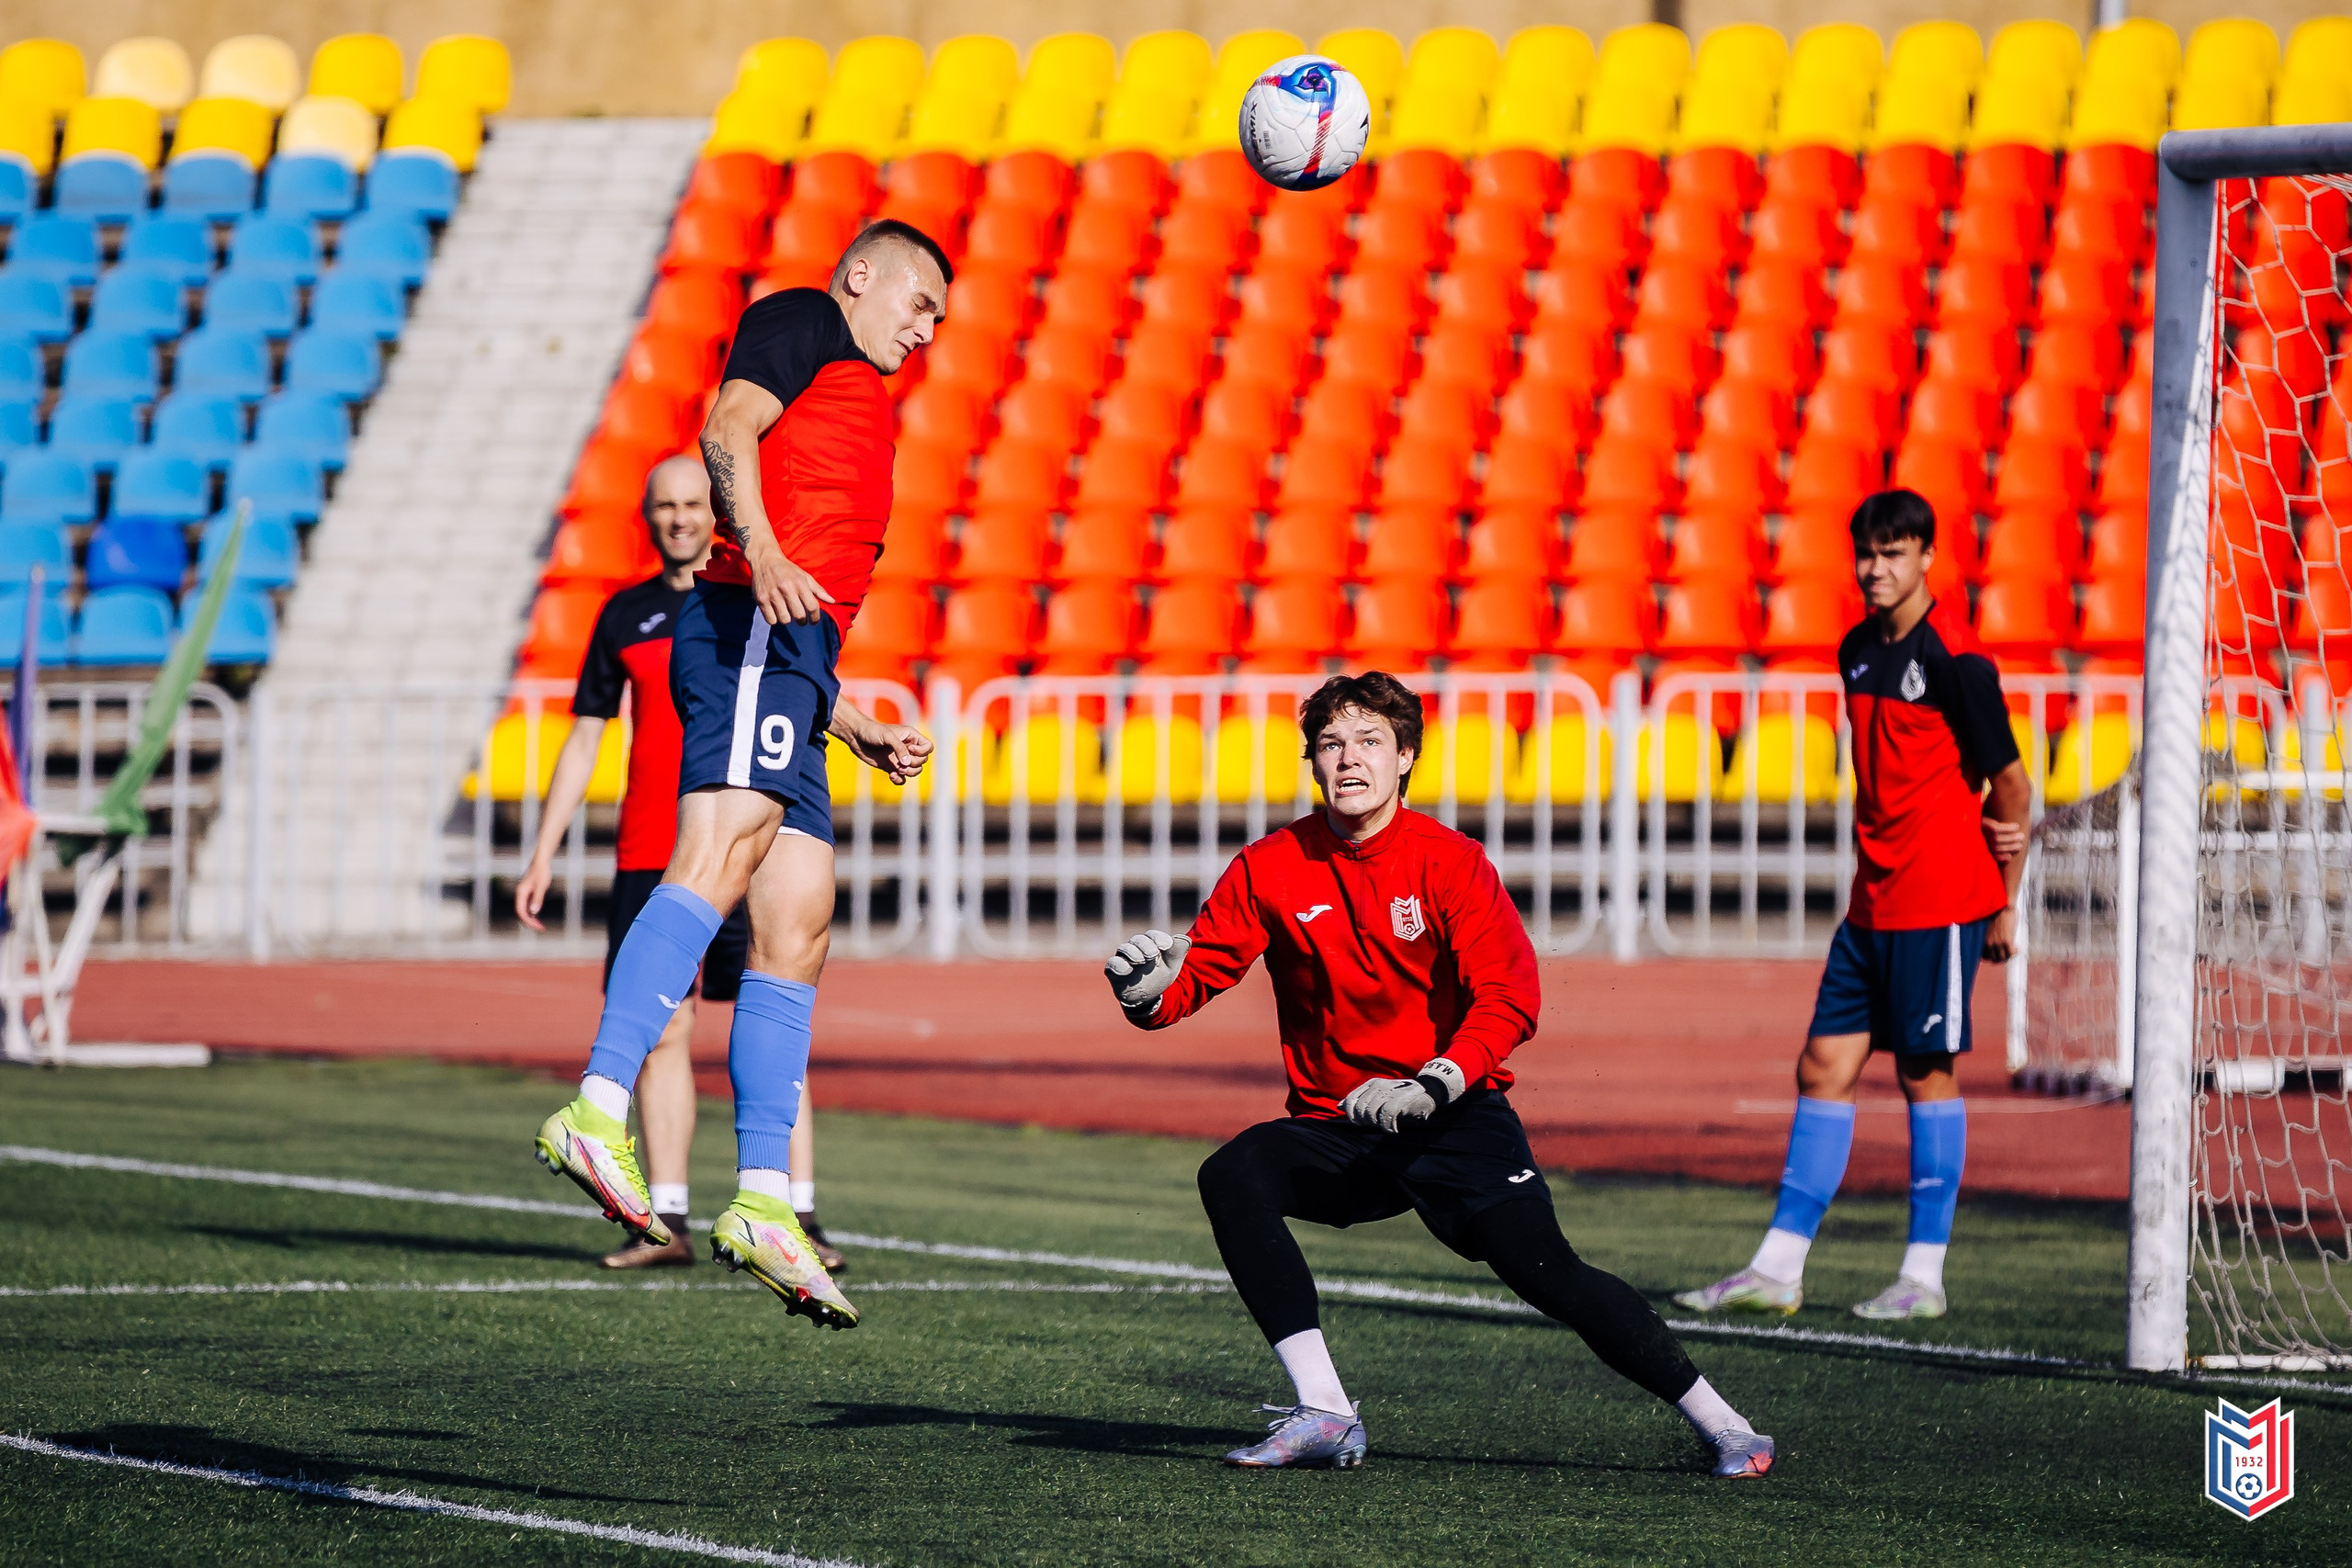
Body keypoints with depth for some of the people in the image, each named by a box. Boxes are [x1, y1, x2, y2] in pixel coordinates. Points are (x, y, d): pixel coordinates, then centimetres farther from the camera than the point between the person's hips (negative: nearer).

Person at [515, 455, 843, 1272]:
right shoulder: (625, 615, 13)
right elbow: (583, 739, 17)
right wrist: (543, 855, 11)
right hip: (647, 859, 3)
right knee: (661, 1034, 0)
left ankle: (800, 1221, -8)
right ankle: (666, 1223, 3)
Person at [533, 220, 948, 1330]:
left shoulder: (855, 401, 36)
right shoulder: (799, 323, 11)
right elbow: (728, 428, -11)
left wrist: (858, 731, 31)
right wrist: (760, 550, -28)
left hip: (788, 654, 10)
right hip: (750, 621, -10)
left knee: (796, 925, 2)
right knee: (724, 851, -26)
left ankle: (764, 1200, -2)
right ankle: (598, 1113, -39)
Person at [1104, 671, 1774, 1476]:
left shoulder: (1451, 862, -9)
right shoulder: (1270, 868, -2)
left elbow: (1508, 998, -17)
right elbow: (1198, 971, -4)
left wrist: (1433, 1086, -32)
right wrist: (1148, 992, -28)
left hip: (1455, 1117, -3)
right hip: (1335, 1129, 3)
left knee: (1548, 1273, -17)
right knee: (1232, 1177, -25)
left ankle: (1719, 1423, -4)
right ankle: (1322, 1416, -23)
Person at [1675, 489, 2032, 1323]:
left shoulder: (1955, 660, -12)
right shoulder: (1858, 652, 11)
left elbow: (2008, 778, -6)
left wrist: (2005, 904, 0)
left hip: (1940, 903, -7)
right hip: (1873, 901, 7)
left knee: (1926, 1070, -2)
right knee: (1824, 1066, 5)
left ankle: (1923, 1277, 6)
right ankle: (1778, 1267, 7)